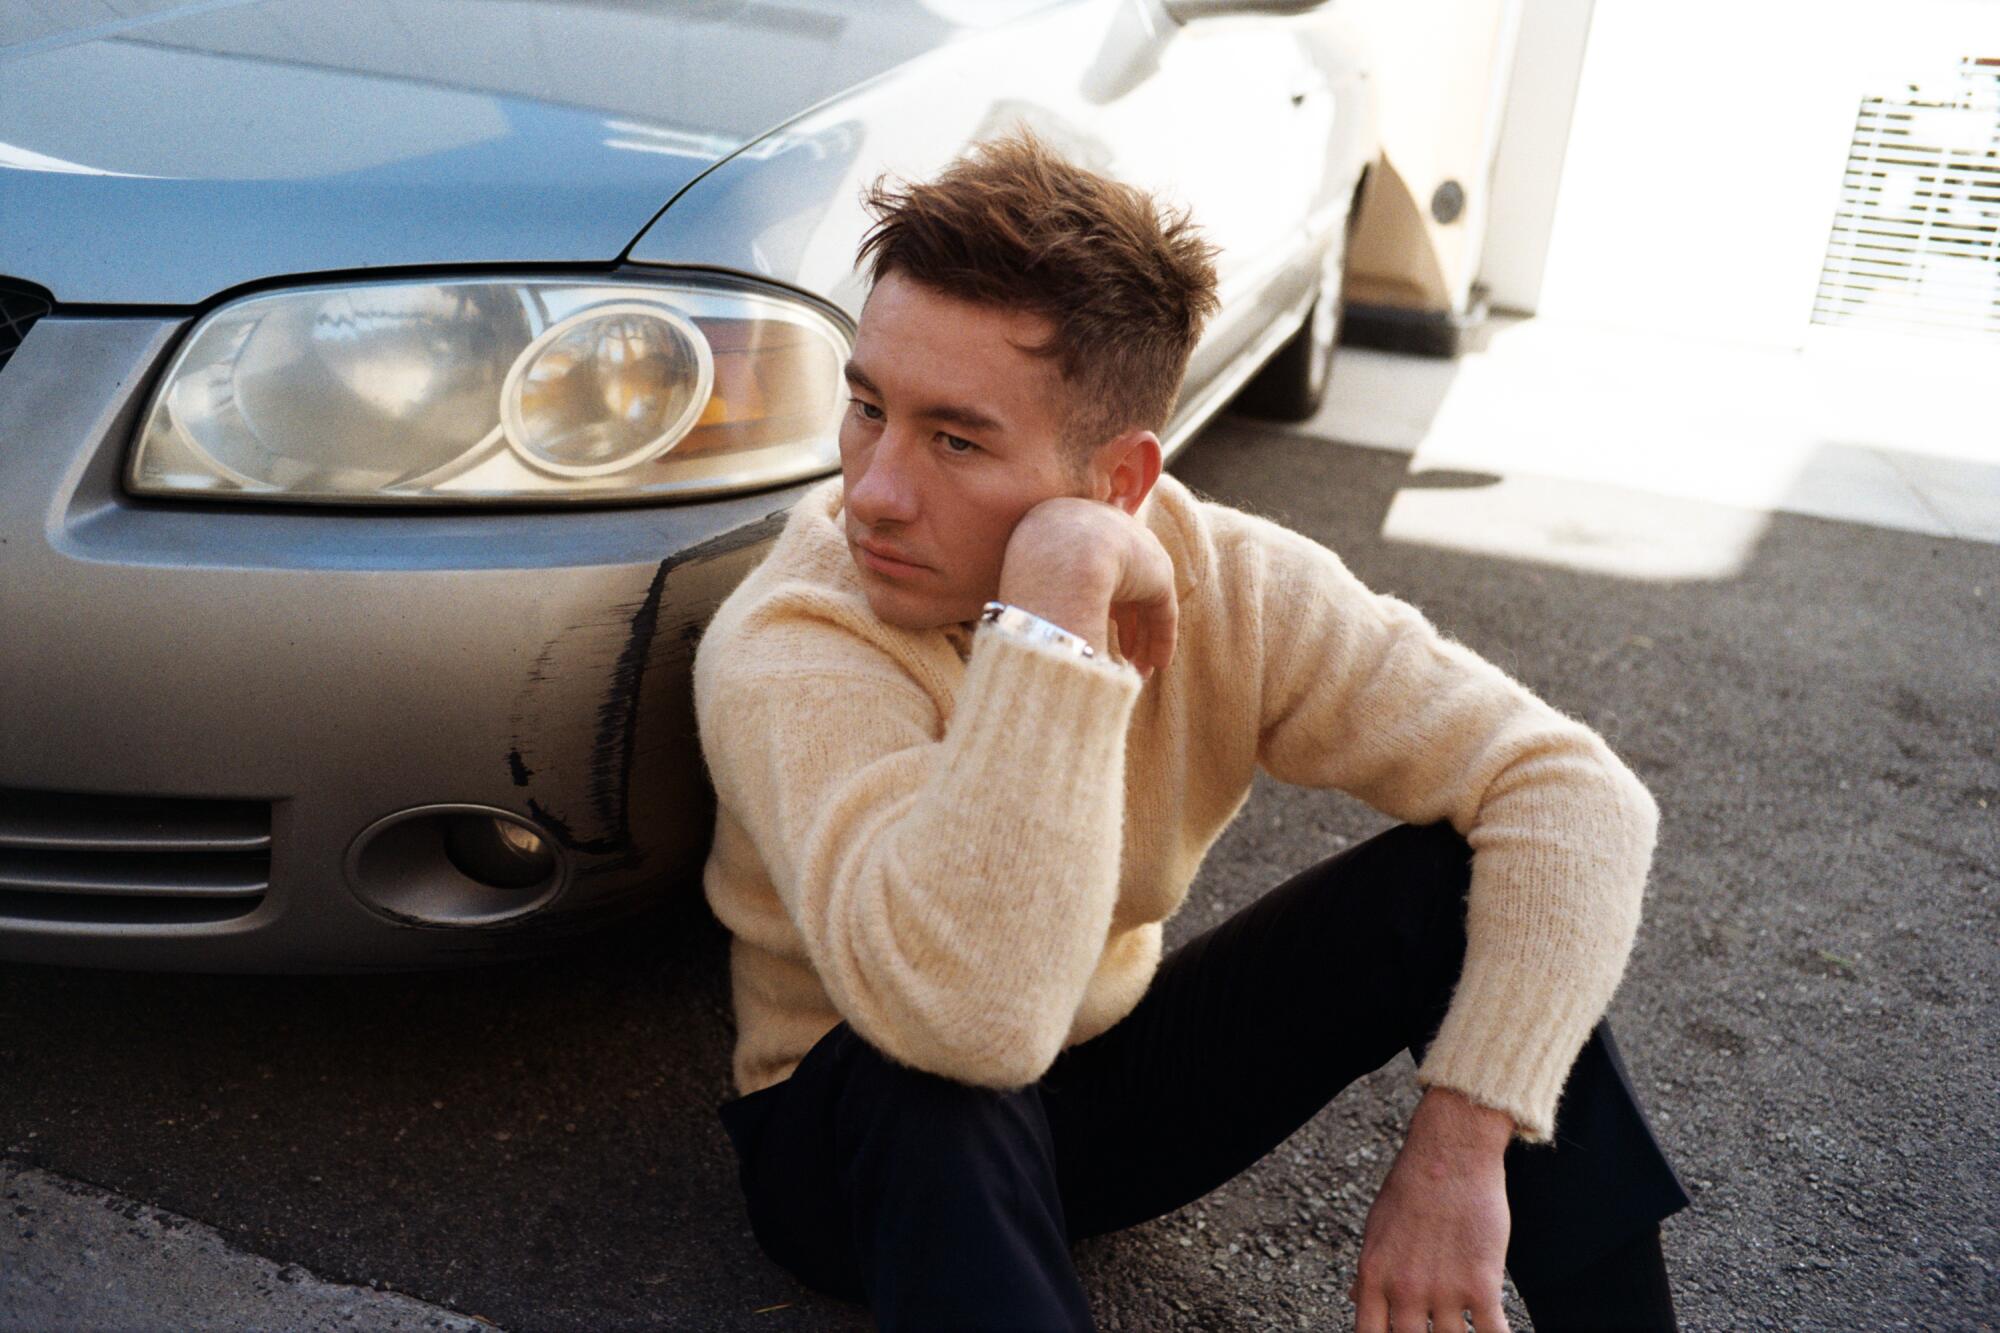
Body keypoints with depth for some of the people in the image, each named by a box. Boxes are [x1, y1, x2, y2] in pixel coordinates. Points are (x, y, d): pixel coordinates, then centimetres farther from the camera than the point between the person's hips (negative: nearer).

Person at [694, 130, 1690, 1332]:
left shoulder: (1231, 587, -18)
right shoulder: (786, 656, -30)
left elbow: (1581, 798, -20)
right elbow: (967, 1018, -46)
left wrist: (1460, 1147, -30)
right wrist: (1056, 588, -45)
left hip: (1111, 1075, 4)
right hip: (867, 1137, -3)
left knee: (1460, 883, -17)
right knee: (939, 1092, -40)